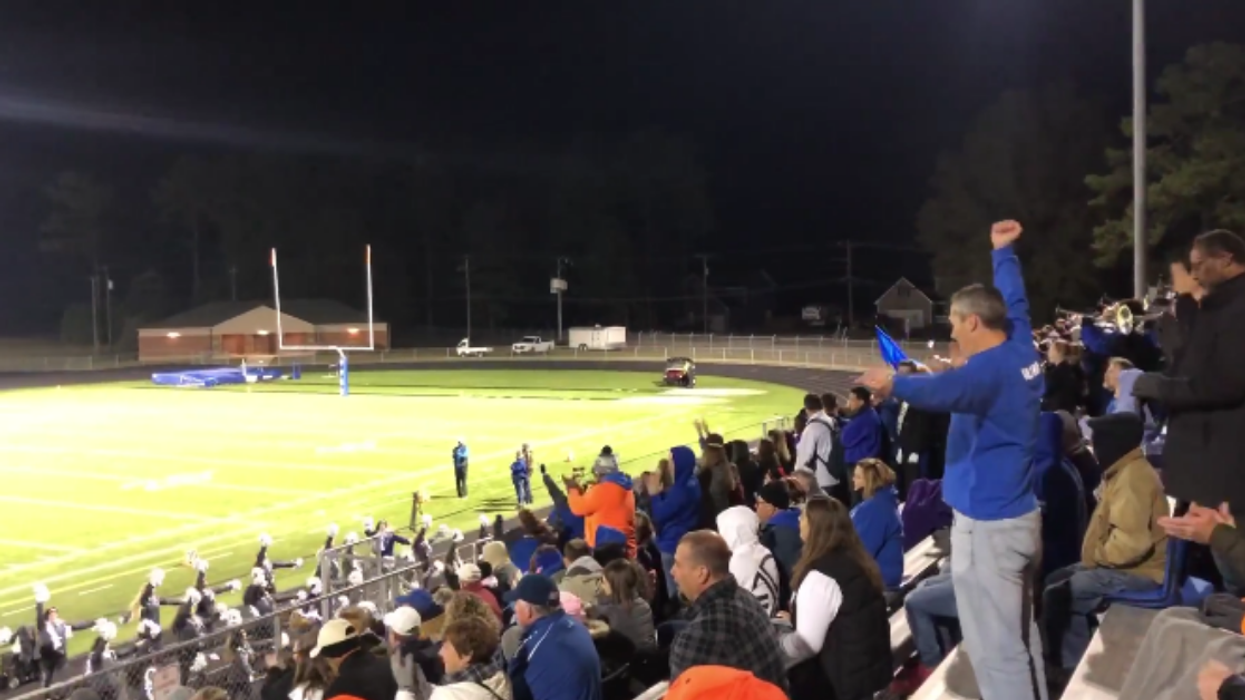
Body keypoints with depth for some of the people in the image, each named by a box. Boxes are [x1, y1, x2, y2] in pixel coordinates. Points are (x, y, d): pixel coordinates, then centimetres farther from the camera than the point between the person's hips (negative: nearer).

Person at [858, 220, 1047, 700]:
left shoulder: (990, 367, -20)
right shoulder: (1022, 351, 7)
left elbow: (947, 390, -42)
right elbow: (1014, 300, 26)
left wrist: (896, 384, -49)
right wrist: (1003, 252, 36)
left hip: (988, 524, -10)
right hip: (1020, 515, 10)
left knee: (995, 647, -3)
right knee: (1019, 636, 21)